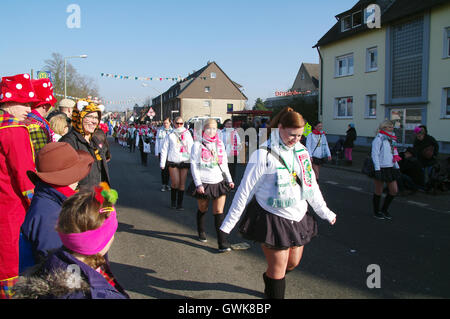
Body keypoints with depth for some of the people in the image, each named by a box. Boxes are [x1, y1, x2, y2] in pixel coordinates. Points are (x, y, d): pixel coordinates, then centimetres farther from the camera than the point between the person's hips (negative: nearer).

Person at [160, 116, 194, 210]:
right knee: (175, 183, -7)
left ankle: (179, 204, 13)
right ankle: (173, 201, 17)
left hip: (185, 161, 2)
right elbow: (164, 149, 7)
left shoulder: (187, 134, 10)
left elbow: (191, 148, 13)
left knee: (182, 184, 2)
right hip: (173, 161, -2)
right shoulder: (170, 135, 5)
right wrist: (162, 163, 4)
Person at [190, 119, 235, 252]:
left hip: (219, 182, 2)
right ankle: (201, 233, 41)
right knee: (202, 209, 15)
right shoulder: (198, 145, -3)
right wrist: (198, 184, -12)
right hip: (203, 183, -2)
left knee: (219, 212, -2)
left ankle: (222, 242, -2)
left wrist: (229, 179, 13)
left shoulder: (220, 144, 10)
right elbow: (194, 165, -6)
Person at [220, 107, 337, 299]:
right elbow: (245, 190, -13)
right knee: (278, 269, 3)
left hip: (298, 217, 7)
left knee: (293, 263, 20)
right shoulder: (263, 154, -17)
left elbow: (311, 184, 14)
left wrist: (324, 212, 19)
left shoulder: (301, 150, 3)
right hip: (272, 219, -7)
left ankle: (269, 278, 50)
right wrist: (228, 223, -10)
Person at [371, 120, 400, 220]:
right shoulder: (379, 139, -10)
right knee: (378, 192, 4)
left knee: (394, 190, 6)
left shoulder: (392, 140, 14)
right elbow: (375, 154, -15)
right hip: (381, 169, -8)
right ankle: (376, 212, 21)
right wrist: (377, 169, -21)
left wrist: (397, 167, 18)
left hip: (390, 168, 8)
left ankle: (384, 210, 24)